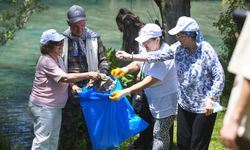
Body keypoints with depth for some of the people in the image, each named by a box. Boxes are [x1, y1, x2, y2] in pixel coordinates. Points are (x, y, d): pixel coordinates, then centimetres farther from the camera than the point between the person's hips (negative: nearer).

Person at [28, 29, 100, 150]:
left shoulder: (58, 58, 8)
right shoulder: (46, 61, -22)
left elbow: (63, 79, 17)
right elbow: (65, 78, -29)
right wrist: (88, 75, -29)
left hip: (55, 106, 10)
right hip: (43, 106, -10)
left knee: (53, 139, 15)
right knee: (42, 139, -7)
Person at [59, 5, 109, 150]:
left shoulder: (94, 38, 1)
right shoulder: (63, 40, -2)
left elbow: (103, 60, 8)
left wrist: (102, 74, -12)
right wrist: (70, 85, -11)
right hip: (70, 91, -1)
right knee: (68, 126, 5)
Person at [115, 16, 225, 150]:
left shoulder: (206, 50, -17)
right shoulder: (178, 48, -2)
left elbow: (219, 76, -15)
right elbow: (158, 56, 0)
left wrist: (211, 99, -19)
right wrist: (131, 56, -3)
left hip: (204, 107, -6)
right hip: (184, 104, 6)